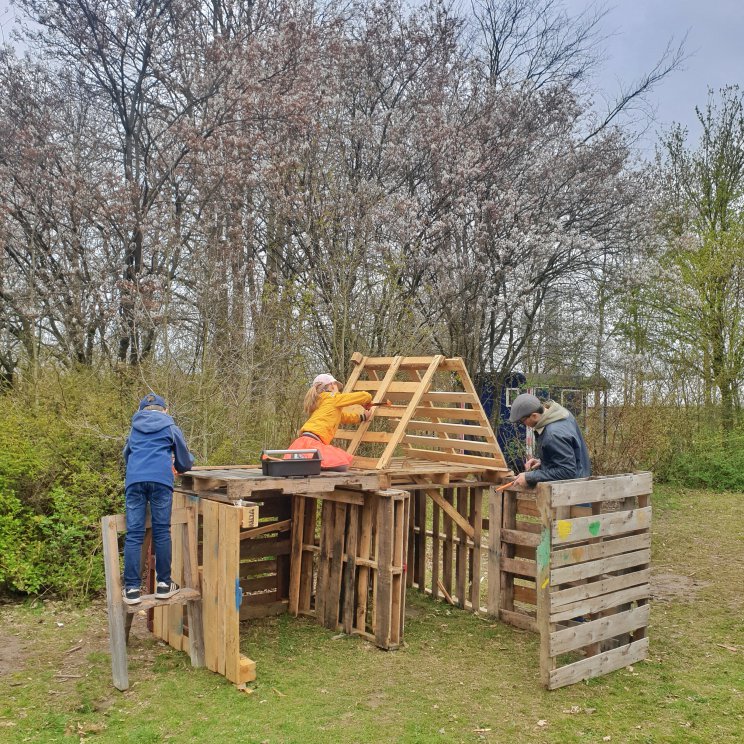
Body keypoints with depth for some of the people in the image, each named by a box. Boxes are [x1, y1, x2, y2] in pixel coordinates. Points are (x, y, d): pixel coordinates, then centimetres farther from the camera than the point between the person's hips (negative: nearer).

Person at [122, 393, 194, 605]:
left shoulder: (135, 428, 27)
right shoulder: (171, 428, 20)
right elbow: (185, 461, 26)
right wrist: (179, 467, 50)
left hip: (134, 479, 2)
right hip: (161, 479, -2)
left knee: (133, 534, 0)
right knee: (162, 532, 4)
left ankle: (132, 588, -3)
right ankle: (163, 584, 7)